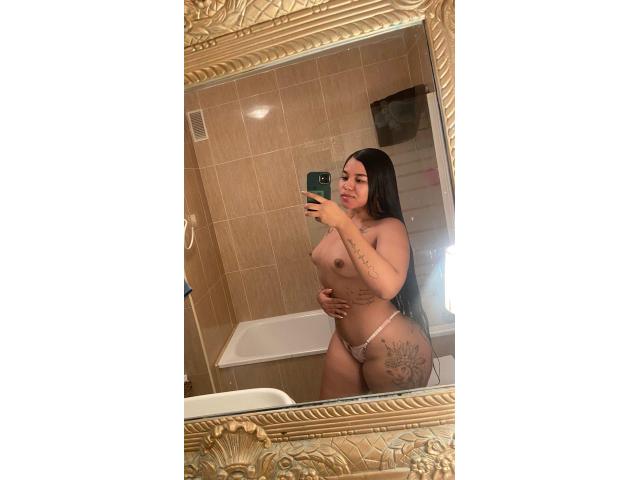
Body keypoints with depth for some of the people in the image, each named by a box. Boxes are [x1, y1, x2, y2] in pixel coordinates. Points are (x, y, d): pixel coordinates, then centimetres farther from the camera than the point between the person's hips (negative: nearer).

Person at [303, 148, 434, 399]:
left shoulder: (390, 227, -19)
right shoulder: (338, 223, 3)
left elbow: (388, 286, -39)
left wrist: (343, 224, -39)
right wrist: (322, 295, -1)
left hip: (392, 347, -7)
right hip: (345, 341, 7)